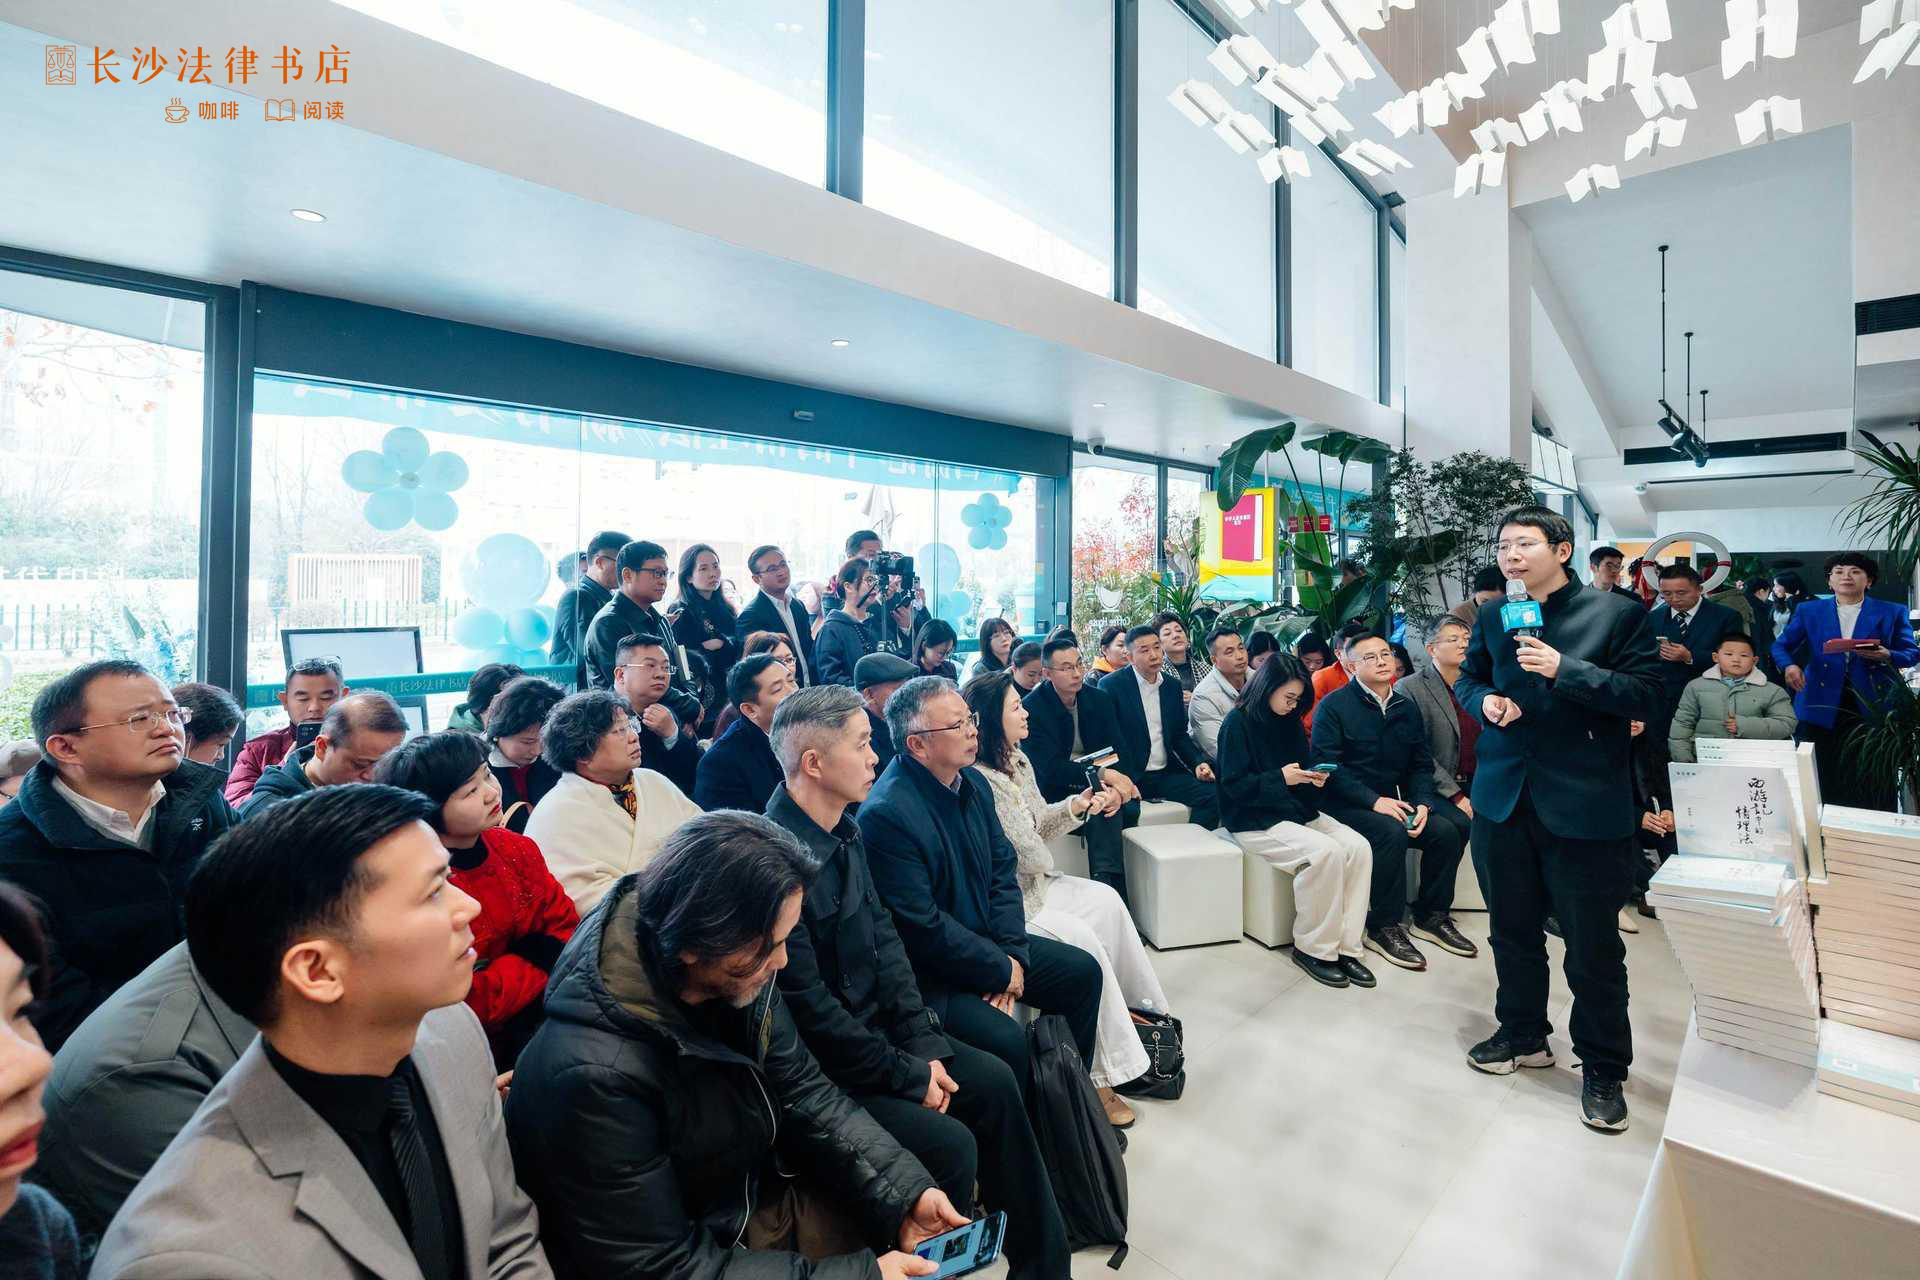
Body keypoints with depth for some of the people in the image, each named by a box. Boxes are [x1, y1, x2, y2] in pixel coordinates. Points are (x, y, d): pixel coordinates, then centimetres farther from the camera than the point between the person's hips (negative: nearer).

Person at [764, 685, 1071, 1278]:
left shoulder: (845, 826, -1)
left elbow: (882, 933, 4)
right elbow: (808, 1007, -25)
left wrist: (923, 1044, -3)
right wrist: (908, 1075, -15)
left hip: (874, 1027, 8)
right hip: (816, 1067, -8)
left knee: (993, 1081, 4)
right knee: (950, 1142, -16)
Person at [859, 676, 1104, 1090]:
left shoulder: (973, 782, 1)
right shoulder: (886, 814, -26)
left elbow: (1003, 870, 5)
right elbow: (923, 926, -24)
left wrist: (1013, 953, -7)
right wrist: (1001, 971, -15)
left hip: (989, 943, 9)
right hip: (929, 973, -8)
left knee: (1083, 971, 9)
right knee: (1006, 1039, -26)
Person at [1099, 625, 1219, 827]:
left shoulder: (1173, 686, 12)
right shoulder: (1111, 686, -6)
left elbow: (1179, 735, 18)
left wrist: (1198, 763, 0)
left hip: (1167, 773, 5)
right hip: (1131, 777, -5)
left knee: (1213, 794, -16)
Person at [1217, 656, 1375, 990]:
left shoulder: (1290, 721, 12)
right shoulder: (1238, 722, -9)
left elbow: (1304, 765, 20)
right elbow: (1233, 785, -13)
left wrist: (1314, 778, -3)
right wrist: (1280, 778, -20)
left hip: (1297, 810, 7)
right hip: (1254, 820, -7)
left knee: (1358, 847, -16)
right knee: (1326, 852, -29)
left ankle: (1346, 946, -9)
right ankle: (1314, 949, -11)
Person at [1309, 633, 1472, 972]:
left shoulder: (1407, 706, 10)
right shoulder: (1334, 705, -8)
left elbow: (1421, 764, 12)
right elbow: (1327, 765, -15)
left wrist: (1422, 803, -7)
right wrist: (1374, 801, -22)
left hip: (1394, 802, 6)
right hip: (1346, 804, -6)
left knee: (1447, 832, -14)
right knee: (1391, 833, -30)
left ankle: (1432, 916, 6)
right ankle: (1384, 927, -16)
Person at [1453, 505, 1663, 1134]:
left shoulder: (1616, 613, -6)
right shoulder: (1493, 617, 7)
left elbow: (1646, 696, -12)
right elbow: (1467, 678, 18)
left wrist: (1566, 669, -22)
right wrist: (1483, 700, -3)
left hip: (1584, 803, -4)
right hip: (1504, 795, 5)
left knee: (1593, 943, 6)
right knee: (1512, 928, 18)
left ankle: (1603, 1069, 26)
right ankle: (1522, 1034, 38)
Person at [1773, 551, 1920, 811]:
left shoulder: (1892, 612, 8)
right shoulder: (1809, 611, 8)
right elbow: (1781, 645, 8)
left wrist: (1886, 656, -15)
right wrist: (1789, 665, -13)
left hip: (1873, 706, 0)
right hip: (1822, 706, 0)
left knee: (1873, 786, 1)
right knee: (1824, 784, 4)